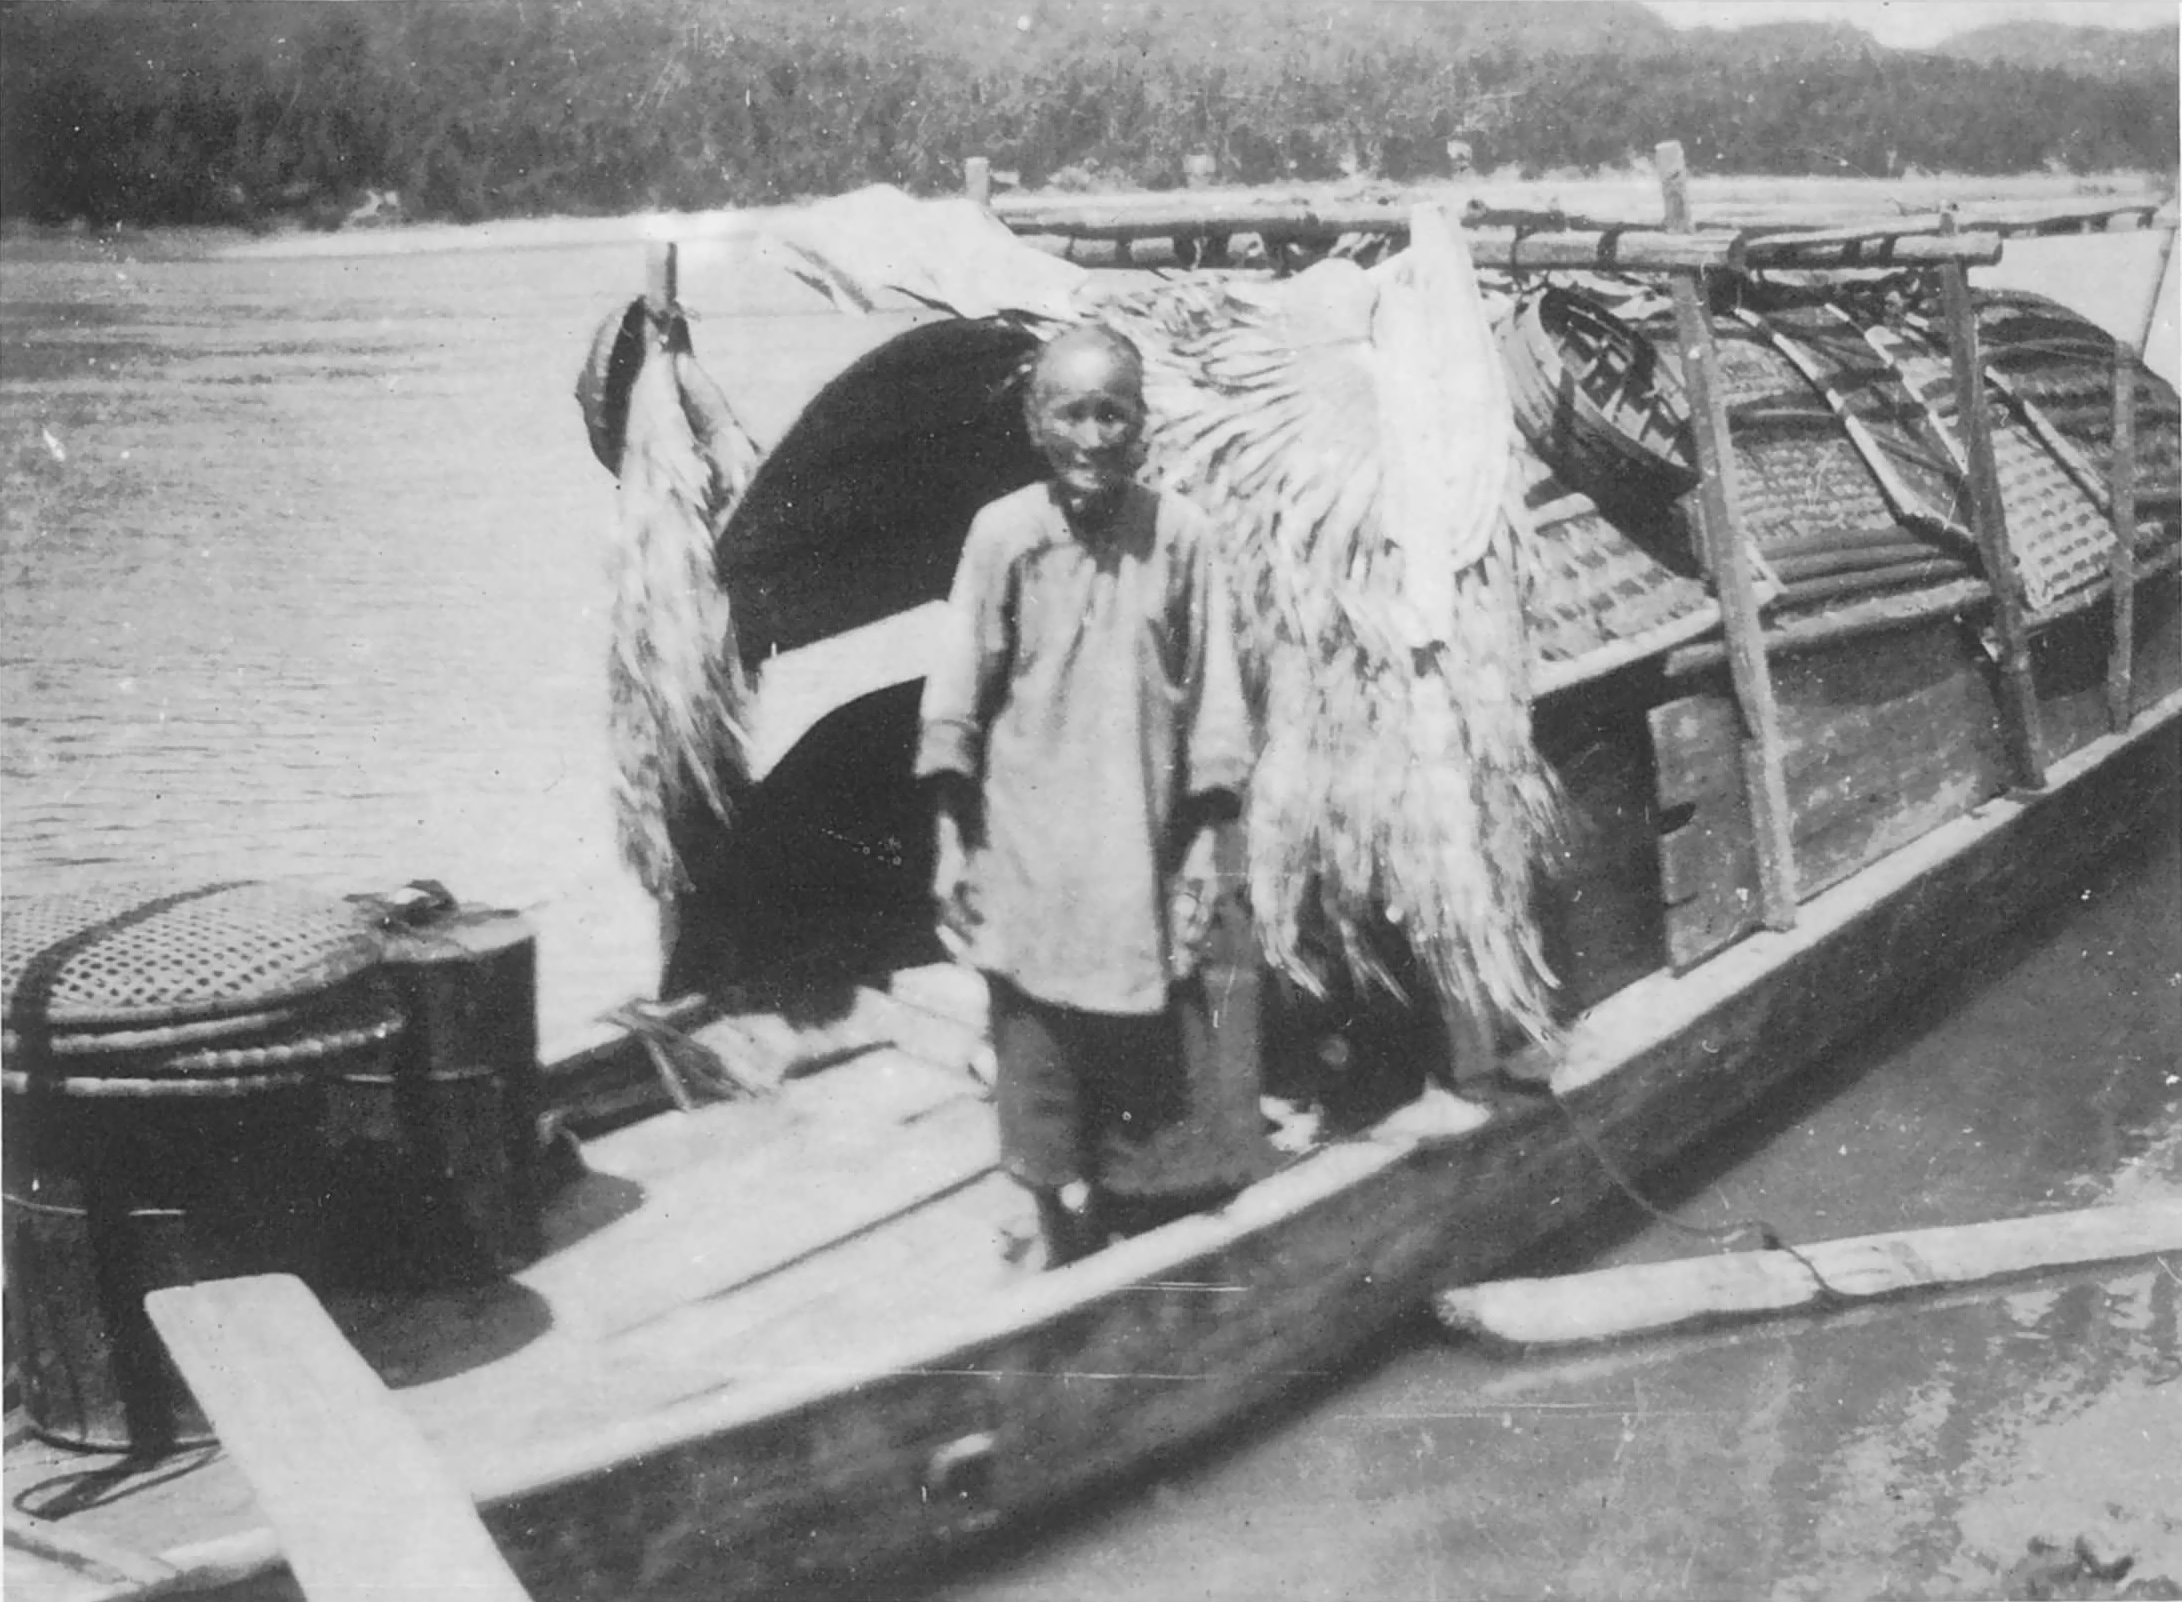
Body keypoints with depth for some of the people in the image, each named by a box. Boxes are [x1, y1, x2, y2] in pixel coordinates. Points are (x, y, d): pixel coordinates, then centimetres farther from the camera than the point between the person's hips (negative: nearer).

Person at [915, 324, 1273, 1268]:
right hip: (1029, 861, 0)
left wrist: (1204, 847, -1)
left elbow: (1212, 700, 0)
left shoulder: (1179, 535, -5)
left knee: (1160, 1077, 6)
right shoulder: (1002, 534, -5)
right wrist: (951, 842, -1)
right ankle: (1070, 1267, 26)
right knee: (1042, 1075, 9)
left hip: (1143, 860, 0)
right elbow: (956, 701, 0)